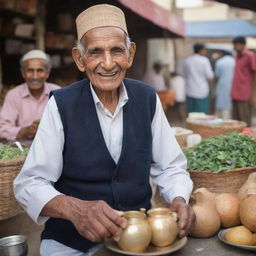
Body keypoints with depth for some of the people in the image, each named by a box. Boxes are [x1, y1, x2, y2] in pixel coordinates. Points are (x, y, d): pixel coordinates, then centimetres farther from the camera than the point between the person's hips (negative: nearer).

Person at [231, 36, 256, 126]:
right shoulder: (237, 56, 16)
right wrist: (233, 92, 15)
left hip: (245, 96, -7)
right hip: (235, 95, 7)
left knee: (245, 122, -3)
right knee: (236, 121, 9)